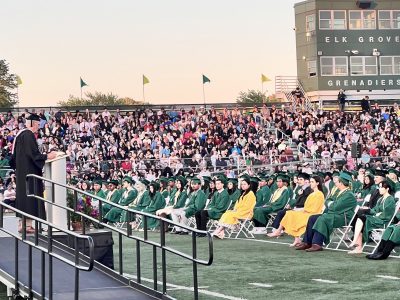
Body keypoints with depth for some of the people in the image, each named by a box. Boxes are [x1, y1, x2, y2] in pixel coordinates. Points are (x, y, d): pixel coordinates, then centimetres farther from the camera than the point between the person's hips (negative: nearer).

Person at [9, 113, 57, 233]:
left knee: (23, 194, 11)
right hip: (29, 170, -10)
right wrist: (47, 156, -15)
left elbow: (16, 154, 22)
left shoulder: (21, 134, 14)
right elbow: (33, 153, -23)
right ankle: (27, 224, -9)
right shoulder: (29, 135, -16)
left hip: (22, 170, 10)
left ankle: (22, 223, 14)